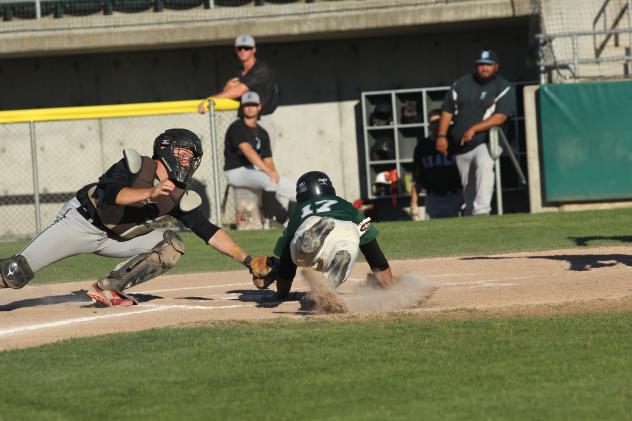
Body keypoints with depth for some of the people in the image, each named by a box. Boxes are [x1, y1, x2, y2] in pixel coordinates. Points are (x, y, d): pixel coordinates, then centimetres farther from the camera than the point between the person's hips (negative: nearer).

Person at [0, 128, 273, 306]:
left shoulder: (179, 197, -3)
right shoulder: (135, 166, -18)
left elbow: (209, 233, -3)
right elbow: (110, 194, -34)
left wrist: (246, 259, -11)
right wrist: (150, 194, -46)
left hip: (116, 238, 6)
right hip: (81, 221, -6)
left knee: (171, 246, -11)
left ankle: (107, 289, -9)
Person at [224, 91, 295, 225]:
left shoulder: (262, 133, 15)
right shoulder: (236, 128, -10)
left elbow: (267, 159, 12)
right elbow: (247, 151, -26)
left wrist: (273, 171, -12)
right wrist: (268, 170, -36)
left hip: (256, 171, 8)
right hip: (237, 172, -8)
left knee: (295, 190, -2)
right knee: (269, 180, -35)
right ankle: (268, 220, -27)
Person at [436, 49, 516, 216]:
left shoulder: (504, 89, -1)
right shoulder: (462, 84, 13)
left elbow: (500, 117, -13)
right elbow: (447, 111, 15)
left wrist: (474, 129, -21)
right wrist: (442, 136, 2)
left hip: (485, 142, -5)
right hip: (460, 146, 5)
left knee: (484, 166, -33)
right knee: (467, 186, 6)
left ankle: (481, 211, -41)